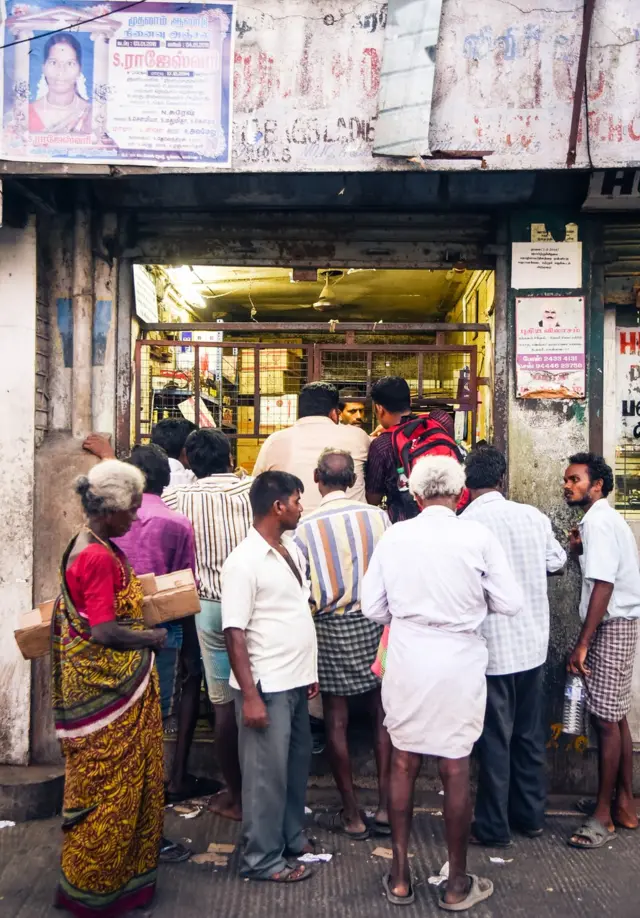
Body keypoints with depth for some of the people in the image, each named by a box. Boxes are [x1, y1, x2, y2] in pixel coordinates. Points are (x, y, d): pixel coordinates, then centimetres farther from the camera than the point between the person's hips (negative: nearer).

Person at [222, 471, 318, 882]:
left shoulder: (292, 549, 8)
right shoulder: (244, 562, -17)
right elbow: (234, 632, -18)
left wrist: (310, 670, 17)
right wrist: (250, 695, -20)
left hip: (296, 680, 8)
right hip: (267, 686, -8)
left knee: (297, 762, 19)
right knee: (267, 771, 4)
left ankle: (292, 837, 36)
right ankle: (262, 859, 20)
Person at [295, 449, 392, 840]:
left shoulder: (306, 526, -10)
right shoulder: (378, 516, -6)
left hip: (331, 628, -2)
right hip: (374, 621, 2)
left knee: (337, 721, 9)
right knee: (383, 713, 14)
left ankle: (352, 815, 18)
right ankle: (385, 806, 18)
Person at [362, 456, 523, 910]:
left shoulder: (393, 536, -4)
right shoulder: (478, 536, -10)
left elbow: (373, 607, 0)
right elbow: (510, 603, -6)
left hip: (407, 661, 2)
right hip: (459, 664, -1)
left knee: (403, 765, 15)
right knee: (456, 770, 10)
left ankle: (400, 877, 27)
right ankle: (458, 885, 25)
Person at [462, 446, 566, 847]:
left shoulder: (464, 526, -18)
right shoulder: (533, 516, -4)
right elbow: (557, 561, 10)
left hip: (491, 647, -4)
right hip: (533, 644, 4)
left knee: (496, 738, 8)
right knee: (531, 733, 18)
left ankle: (494, 826, 19)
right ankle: (531, 814, 32)